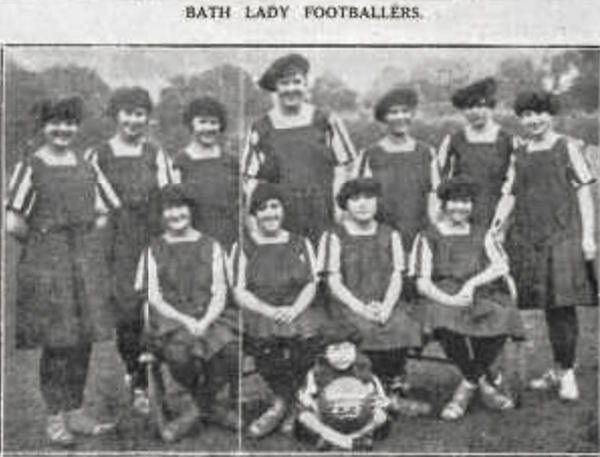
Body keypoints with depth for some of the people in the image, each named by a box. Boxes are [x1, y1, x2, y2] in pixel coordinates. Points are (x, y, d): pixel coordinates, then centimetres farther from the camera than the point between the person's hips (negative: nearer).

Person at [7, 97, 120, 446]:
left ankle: (76, 412, 18)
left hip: (86, 262, 5)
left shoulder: (87, 169, 10)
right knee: (56, 342, -3)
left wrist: (86, 237, 8)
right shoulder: (30, 168, -4)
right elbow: (14, 224, -9)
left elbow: (107, 212, 19)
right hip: (45, 264, -5)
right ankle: (56, 417, 9)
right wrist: (43, 241, 0)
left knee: (84, 340, 6)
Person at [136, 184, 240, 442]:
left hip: (209, 317, 1)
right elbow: (154, 298, 3)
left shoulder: (211, 247, 14)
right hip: (170, 319, -1)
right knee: (179, 355, -34)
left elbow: (220, 293, 6)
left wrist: (205, 322, -15)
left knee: (230, 350, -31)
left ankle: (199, 407, -7)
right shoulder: (153, 251, 11)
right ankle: (209, 407, -5)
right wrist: (185, 320, -14)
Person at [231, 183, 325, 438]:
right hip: (259, 314, -1)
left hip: (299, 311, 1)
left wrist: (293, 310, -12)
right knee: (262, 339, -29)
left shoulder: (301, 244, 16)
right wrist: (270, 311, -15)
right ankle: (289, 406, -15)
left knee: (306, 333, -27)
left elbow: (311, 285, 8)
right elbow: (239, 292, 1)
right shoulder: (243, 247, 9)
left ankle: (280, 406, -11)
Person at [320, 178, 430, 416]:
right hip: (348, 305, -2)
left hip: (386, 304, 3)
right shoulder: (334, 237, 5)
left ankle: (394, 394, -17)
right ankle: (394, 389, -17)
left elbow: (396, 277, 5)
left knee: (403, 324, -27)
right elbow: (334, 283, -2)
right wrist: (361, 308, -16)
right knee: (368, 329, -32)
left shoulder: (390, 235, 15)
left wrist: (386, 307, -14)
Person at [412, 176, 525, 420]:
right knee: (447, 323, -37)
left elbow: (501, 266, 1)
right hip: (443, 300, -2)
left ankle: (468, 385, -14)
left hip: (482, 298, 2)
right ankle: (483, 383, -15)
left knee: (503, 317, -32)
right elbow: (422, 283, 0)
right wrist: (449, 300, -18)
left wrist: (472, 283, -16)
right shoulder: (428, 238, 11)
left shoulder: (484, 235, 19)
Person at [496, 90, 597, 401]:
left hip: (563, 233, -4)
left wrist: (588, 235, -7)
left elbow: (584, 192, 0)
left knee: (563, 303, -8)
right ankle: (558, 371, 16)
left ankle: (567, 373, 0)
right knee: (548, 306, 6)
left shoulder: (568, 147, 3)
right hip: (527, 236, 4)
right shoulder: (519, 154, 16)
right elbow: (509, 195, 14)